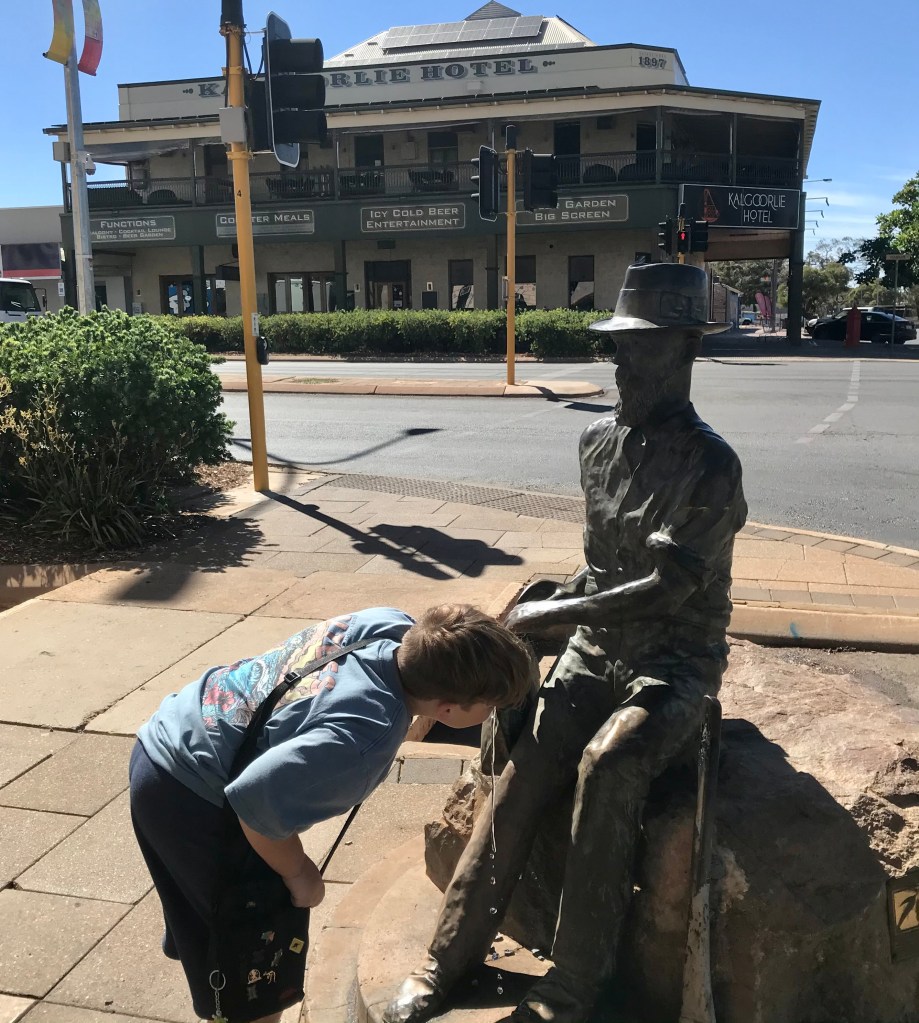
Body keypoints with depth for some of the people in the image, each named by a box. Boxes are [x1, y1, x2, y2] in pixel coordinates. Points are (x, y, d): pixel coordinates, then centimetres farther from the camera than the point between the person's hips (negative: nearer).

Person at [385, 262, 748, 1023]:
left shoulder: (711, 465, -15)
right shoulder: (598, 443, 5)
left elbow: (668, 589, -21)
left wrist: (554, 614, -18)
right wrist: (554, 608, 0)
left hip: (676, 661, -5)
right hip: (596, 650, 5)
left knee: (606, 768, -31)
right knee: (523, 771, -15)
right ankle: (450, 958, -3)